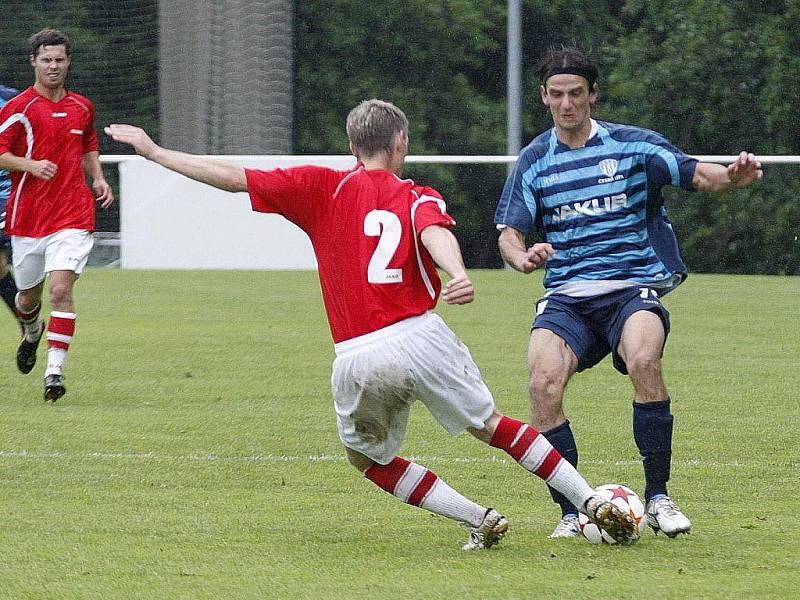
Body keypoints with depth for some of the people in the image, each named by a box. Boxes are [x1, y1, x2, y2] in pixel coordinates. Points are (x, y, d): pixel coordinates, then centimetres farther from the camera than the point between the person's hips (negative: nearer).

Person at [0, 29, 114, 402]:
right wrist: (30, 165, -23)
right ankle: (32, 332, 49)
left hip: (72, 217, 1)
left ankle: (55, 371, -18)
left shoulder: (82, 107, 9)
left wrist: (98, 178, 10)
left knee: (61, 290, -16)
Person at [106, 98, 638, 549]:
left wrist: (154, 152, 15)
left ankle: (480, 519, 13)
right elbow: (435, 231, -15)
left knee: (368, 457, 24)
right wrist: (458, 276, -36)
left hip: (358, 360, -1)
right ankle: (595, 503, 18)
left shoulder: (323, 187, 9)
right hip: (421, 337, 1)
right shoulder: (419, 197, 10)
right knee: (493, 426, 19)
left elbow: (233, 177, 7)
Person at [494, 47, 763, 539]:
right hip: (567, 296, 2)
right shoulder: (534, 161, 10)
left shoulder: (634, 145, 6)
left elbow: (697, 175, 1)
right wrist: (523, 256, -18)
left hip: (634, 288, -2)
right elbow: (510, 235, 6)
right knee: (543, 384, -26)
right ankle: (571, 513, -12)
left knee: (643, 360, -34)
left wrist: (733, 177, -22)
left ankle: (658, 497, -19)